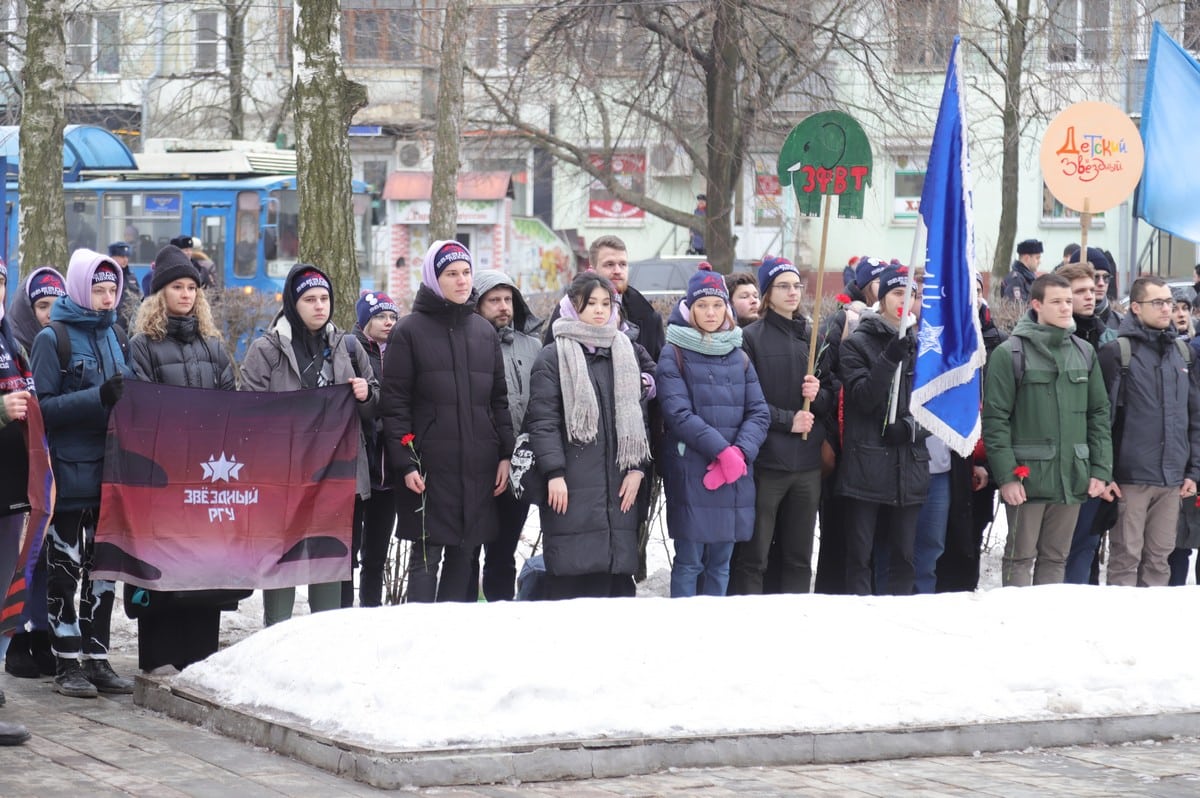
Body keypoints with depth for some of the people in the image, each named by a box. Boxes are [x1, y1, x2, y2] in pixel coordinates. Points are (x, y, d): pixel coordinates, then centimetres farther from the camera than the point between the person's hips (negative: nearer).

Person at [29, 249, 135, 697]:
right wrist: (99, 398, -22)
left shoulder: (111, 335, 13)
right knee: (66, 568, 0)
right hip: (69, 471, -6)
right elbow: (43, 407, -13)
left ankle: (96, 657, 16)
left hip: (110, 470, 6)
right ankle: (67, 663, 6)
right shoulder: (52, 339, -6)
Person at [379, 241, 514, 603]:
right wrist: (404, 463, -12)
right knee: (426, 554, -5)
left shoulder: (485, 331, 14)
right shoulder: (409, 331, -1)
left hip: (478, 464, 5)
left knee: (462, 554, 8)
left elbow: (499, 398, 17)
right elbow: (394, 403, -5)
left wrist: (505, 454, 9)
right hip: (429, 464, -5)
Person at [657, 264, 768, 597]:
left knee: (720, 563, 9)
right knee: (689, 563, -3)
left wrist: (740, 452, -12)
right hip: (690, 473, -5)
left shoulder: (739, 357, 14)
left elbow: (759, 412, 6)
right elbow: (678, 414, -12)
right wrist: (722, 450, -19)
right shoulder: (674, 354, -1)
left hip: (735, 476, 5)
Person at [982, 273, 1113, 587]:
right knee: (1020, 558, 1)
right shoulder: (1010, 354, -5)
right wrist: (1006, 475, -15)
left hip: (1072, 478, 5)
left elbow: (1099, 414, 13)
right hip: (1027, 476, -5)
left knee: (1056, 559, 11)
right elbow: (995, 419, -9)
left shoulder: (1084, 353, 11)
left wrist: (1101, 469, 4)